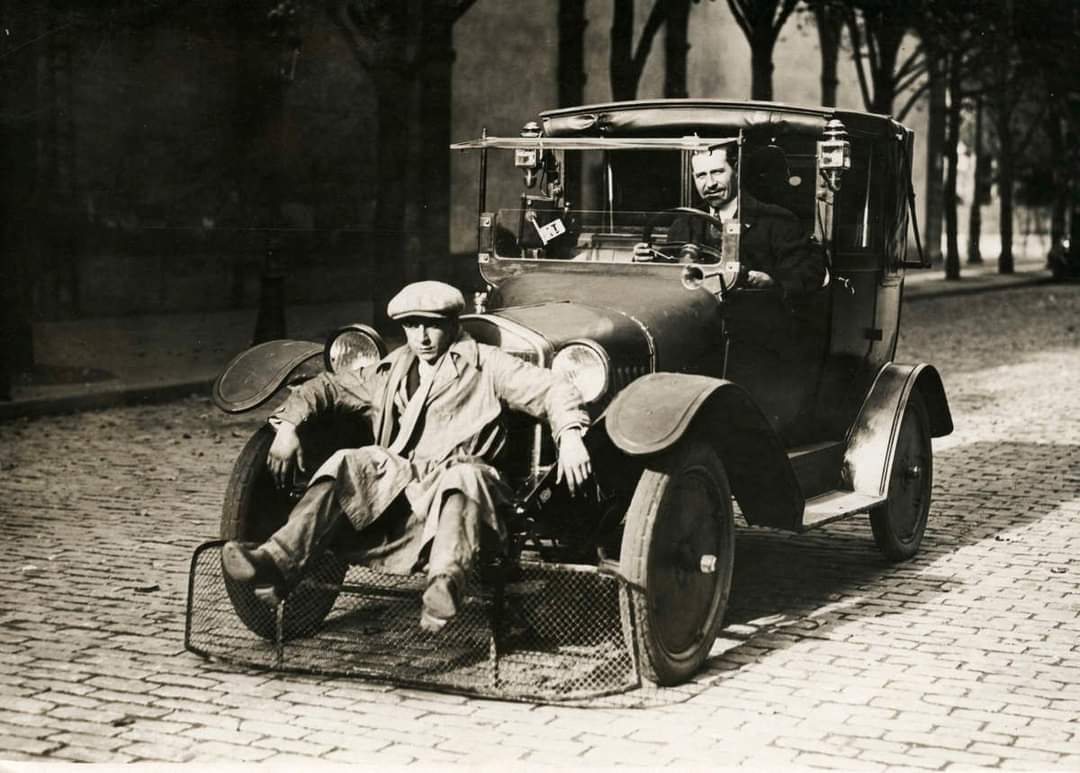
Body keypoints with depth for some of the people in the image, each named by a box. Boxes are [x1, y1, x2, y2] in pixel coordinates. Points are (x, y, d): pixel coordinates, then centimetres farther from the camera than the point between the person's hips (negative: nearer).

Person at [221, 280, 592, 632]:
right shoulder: (389, 373, 23)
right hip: (395, 483, 4)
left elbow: (551, 389, 1)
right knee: (346, 467, -24)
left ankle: (445, 584, -64)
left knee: (462, 477, -39)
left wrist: (569, 434, -18)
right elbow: (327, 386, 27)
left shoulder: (484, 363, 10)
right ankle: (277, 561, -39)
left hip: (458, 477, -4)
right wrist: (287, 426, 10)